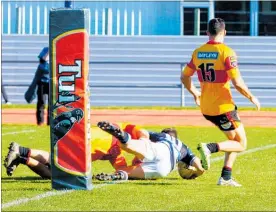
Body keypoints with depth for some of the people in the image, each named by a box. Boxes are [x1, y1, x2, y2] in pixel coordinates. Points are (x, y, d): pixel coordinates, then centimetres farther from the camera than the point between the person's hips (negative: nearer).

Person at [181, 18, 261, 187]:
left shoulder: (198, 52, 4)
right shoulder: (226, 52, -15)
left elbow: (185, 77, 15)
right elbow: (238, 83, -20)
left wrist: (195, 93, 32)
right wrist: (252, 98, -3)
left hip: (206, 108, 7)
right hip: (223, 106, -7)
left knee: (233, 139, 22)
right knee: (241, 144, 5)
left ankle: (226, 177, 15)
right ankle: (210, 148, -18)